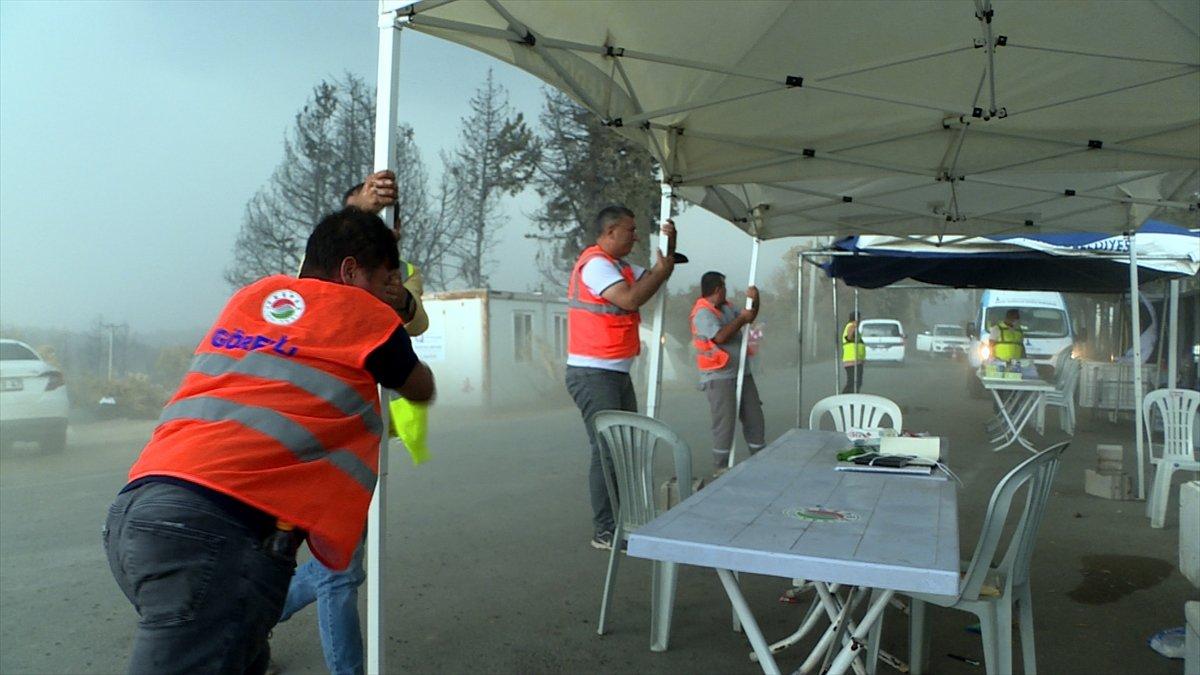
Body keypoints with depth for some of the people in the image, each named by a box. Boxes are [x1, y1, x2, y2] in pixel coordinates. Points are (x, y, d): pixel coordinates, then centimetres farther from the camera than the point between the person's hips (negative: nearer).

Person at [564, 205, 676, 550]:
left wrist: (669, 247, 9)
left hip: (617, 373, 10)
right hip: (593, 374, -10)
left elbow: (654, 277, 25)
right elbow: (630, 298, -23)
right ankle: (604, 531, -2)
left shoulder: (621, 266, 17)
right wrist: (662, 270, -8)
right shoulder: (595, 263, -12)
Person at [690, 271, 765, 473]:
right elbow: (720, 336, -25)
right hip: (720, 377, -9)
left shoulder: (726, 308, 13)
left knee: (754, 416, 13)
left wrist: (754, 300, 4)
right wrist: (741, 319, -14)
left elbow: (750, 318, 22)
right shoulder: (703, 313, -14)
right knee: (724, 421, -7)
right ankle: (720, 466, 3)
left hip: (742, 373, 9)